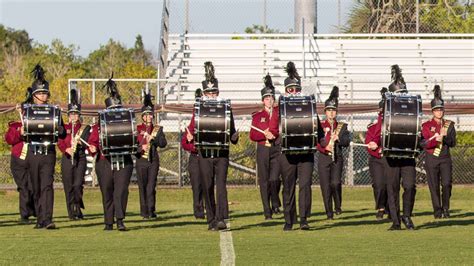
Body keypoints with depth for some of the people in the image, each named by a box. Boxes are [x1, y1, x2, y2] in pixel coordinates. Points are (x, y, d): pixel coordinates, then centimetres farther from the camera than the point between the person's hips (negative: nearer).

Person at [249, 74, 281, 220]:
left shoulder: (280, 112, 8)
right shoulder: (257, 116, 9)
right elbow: (252, 135, 3)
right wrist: (265, 134, -13)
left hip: (277, 149, -1)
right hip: (263, 149, 1)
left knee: (274, 179, -16)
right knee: (264, 181, -1)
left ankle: (275, 204, 6)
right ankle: (267, 211, 4)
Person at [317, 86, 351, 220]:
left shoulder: (342, 126, 8)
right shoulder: (320, 126, 6)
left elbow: (347, 141, -2)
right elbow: (315, 141, -1)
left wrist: (338, 138, -22)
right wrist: (324, 147, -19)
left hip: (337, 158, 0)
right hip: (324, 158, 0)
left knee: (336, 183, -17)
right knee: (326, 186, -3)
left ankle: (338, 206, 5)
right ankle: (329, 212, 5)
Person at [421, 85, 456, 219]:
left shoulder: (449, 125, 7)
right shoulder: (427, 126, 1)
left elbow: (453, 143, 0)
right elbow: (423, 143, -9)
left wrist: (445, 136, -19)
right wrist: (436, 139, -24)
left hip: (445, 158, 1)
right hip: (431, 159, -1)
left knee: (447, 184, -10)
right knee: (434, 186, -1)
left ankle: (445, 209, 2)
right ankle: (437, 210, 8)